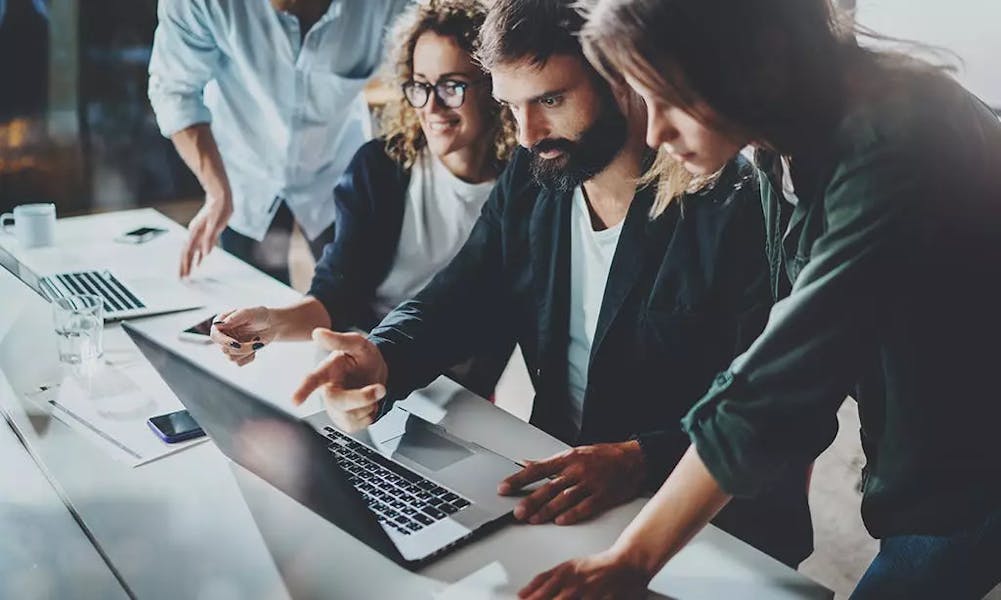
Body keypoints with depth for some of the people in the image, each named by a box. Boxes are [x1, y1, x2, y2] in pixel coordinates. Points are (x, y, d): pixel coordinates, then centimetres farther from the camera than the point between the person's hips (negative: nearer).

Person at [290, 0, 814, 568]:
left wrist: (640, 461, -37)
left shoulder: (738, 208, -18)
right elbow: (459, 300, 5)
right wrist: (383, 358, -17)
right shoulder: (530, 181, 2)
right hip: (555, 483, 6)